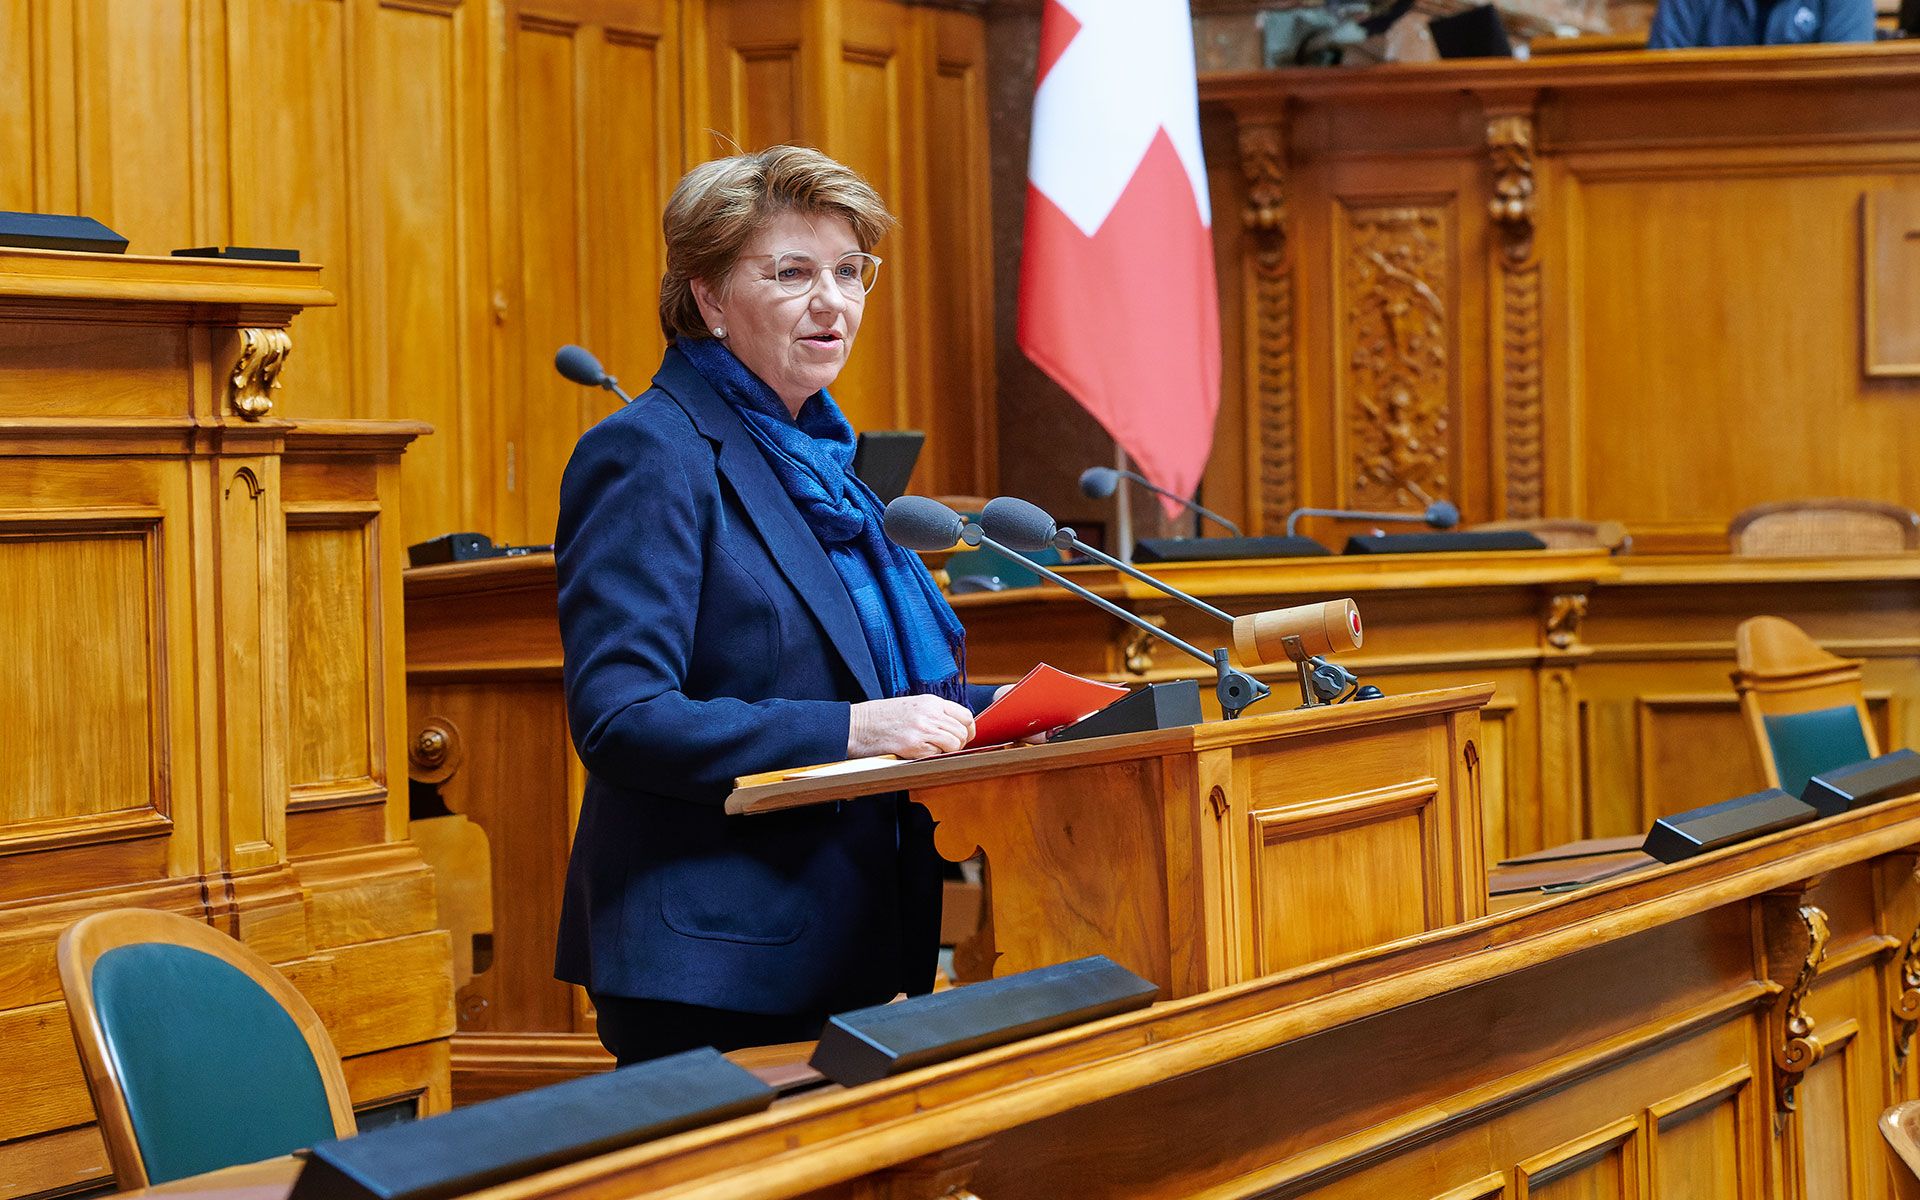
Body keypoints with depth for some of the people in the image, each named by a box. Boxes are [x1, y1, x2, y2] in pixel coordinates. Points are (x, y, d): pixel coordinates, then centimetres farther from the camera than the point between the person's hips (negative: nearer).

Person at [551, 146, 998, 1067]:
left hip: (831, 953, 9)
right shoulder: (651, 456, -11)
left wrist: (987, 713, 5)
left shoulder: (812, 456, 16)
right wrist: (851, 729, -25)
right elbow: (616, 716, -20)